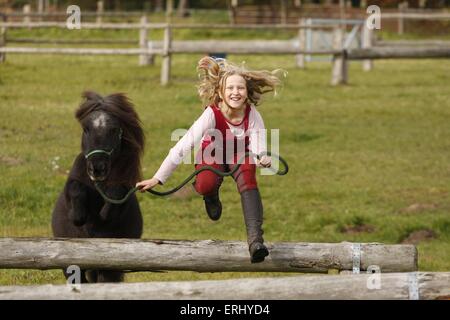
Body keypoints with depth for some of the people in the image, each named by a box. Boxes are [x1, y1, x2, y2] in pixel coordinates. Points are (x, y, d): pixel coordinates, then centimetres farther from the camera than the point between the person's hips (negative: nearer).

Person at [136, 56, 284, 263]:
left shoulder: (252, 116, -24)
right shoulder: (212, 114, -31)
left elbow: (258, 150, -31)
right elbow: (183, 146, -32)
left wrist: (263, 160, -58)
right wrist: (157, 179, -35)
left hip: (239, 156, 1)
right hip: (213, 155, -1)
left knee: (247, 176, -35)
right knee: (205, 185, -35)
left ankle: (255, 239, -45)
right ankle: (212, 197, 7)